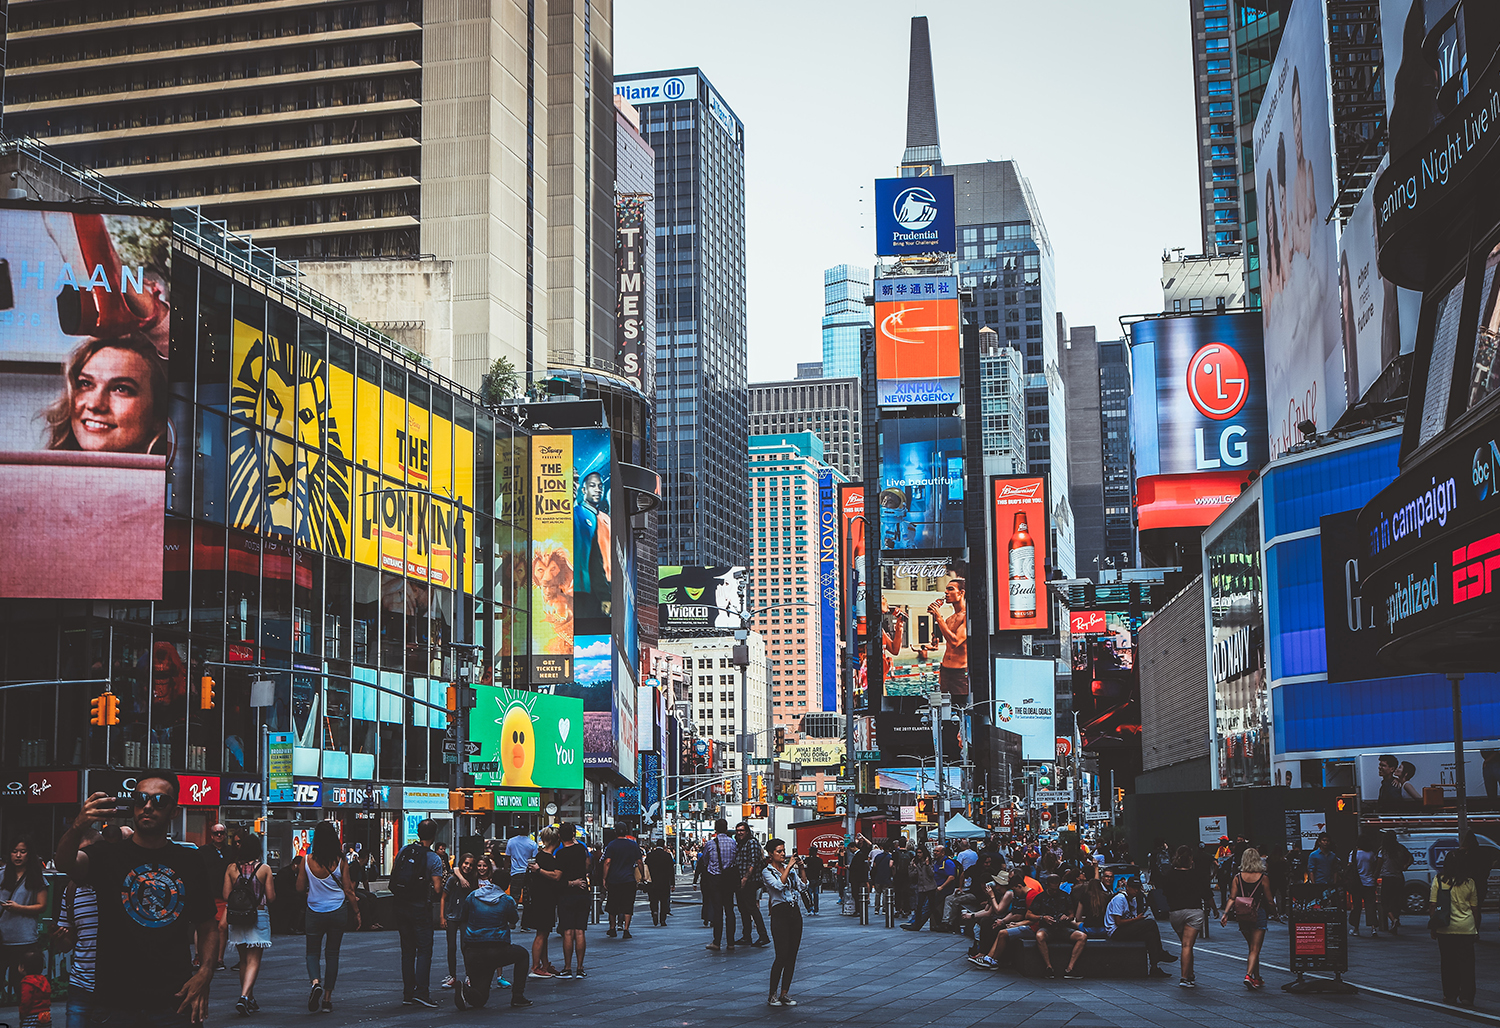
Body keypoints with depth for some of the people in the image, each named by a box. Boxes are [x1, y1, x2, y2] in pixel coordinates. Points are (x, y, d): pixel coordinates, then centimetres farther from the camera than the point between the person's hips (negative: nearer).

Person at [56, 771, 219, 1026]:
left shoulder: (190, 862, 9)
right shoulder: (108, 854, 3)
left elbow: (208, 927, 14)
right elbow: (66, 864, -19)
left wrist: (205, 973, -4)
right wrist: (77, 827, -40)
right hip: (113, 1002, -1)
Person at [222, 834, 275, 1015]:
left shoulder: (231, 868, -1)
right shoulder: (264, 869, -6)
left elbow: (226, 896, 0)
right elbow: (271, 897, -5)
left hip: (237, 918, 3)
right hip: (259, 916, -3)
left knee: (244, 960, 15)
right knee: (253, 961, -2)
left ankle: (249, 999, 23)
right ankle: (244, 997, -20)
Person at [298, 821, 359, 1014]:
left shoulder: (308, 860, -8)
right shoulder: (340, 861, -8)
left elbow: (300, 888, -2)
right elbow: (348, 890, -5)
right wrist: (357, 912, 5)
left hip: (315, 912, 0)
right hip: (338, 911, 1)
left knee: (312, 952, 12)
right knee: (333, 954, 10)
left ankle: (315, 982, -18)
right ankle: (327, 999, 10)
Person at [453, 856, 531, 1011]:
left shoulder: (471, 897, 6)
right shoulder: (506, 900, 0)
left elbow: (461, 920, 14)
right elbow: (514, 920, 16)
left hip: (473, 955, 3)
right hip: (498, 952, -3)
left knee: (480, 998, 13)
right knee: (522, 955, 29)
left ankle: (466, 991, -23)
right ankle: (518, 996, 17)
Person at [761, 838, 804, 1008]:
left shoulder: (790, 868, 13)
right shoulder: (767, 872, -4)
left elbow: (802, 887, 7)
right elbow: (779, 885, -22)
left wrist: (801, 868, -2)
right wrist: (789, 867, -19)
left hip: (795, 912, 6)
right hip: (780, 913, -6)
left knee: (792, 956, 5)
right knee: (782, 956, -10)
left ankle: (784, 994, 12)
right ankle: (772, 995, 1)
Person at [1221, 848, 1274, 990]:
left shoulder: (1238, 877, -1)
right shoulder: (1263, 878, -7)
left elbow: (1232, 898, -7)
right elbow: (1269, 901, -1)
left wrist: (1225, 913, -6)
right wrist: (1274, 909, 18)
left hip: (1243, 917, 3)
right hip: (1258, 914, -3)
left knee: (1252, 948, 18)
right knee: (1255, 949, 0)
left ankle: (1257, 978, 25)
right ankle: (1249, 975, -18)